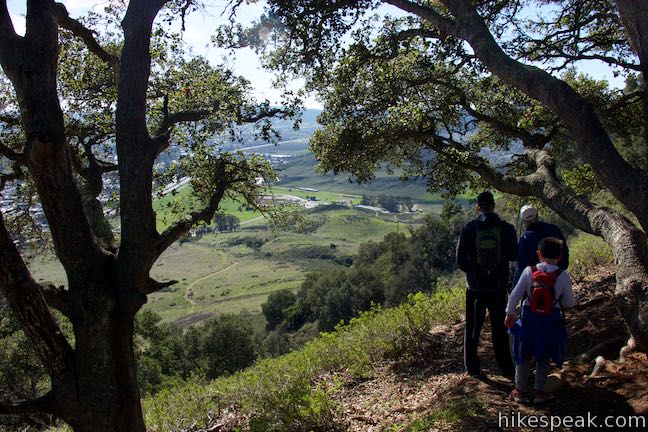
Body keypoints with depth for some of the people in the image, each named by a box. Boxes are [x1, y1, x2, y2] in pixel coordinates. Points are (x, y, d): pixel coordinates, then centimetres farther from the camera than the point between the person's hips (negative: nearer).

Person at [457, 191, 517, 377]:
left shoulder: (469, 229, -11)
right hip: (499, 287, 1)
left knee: (472, 328, 14)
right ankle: (507, 368, 23)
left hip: (475, 287, -1)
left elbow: (460, 261, -8)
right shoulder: (507, 228, -10)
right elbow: (514, 256, 4)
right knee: (499, 328, 16)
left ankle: (472, 367, 22)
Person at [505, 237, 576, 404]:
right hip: (551, 322, 0)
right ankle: (538, 391, 22)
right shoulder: (563, 276, -12)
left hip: (529, 319, 0)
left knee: (524, 355, 15)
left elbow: (515, 295, -8)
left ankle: (519, 391, 23)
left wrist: (510, 313, 5)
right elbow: (569, 303, -5)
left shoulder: (529, 271, -11)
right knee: (544, 357, 17)